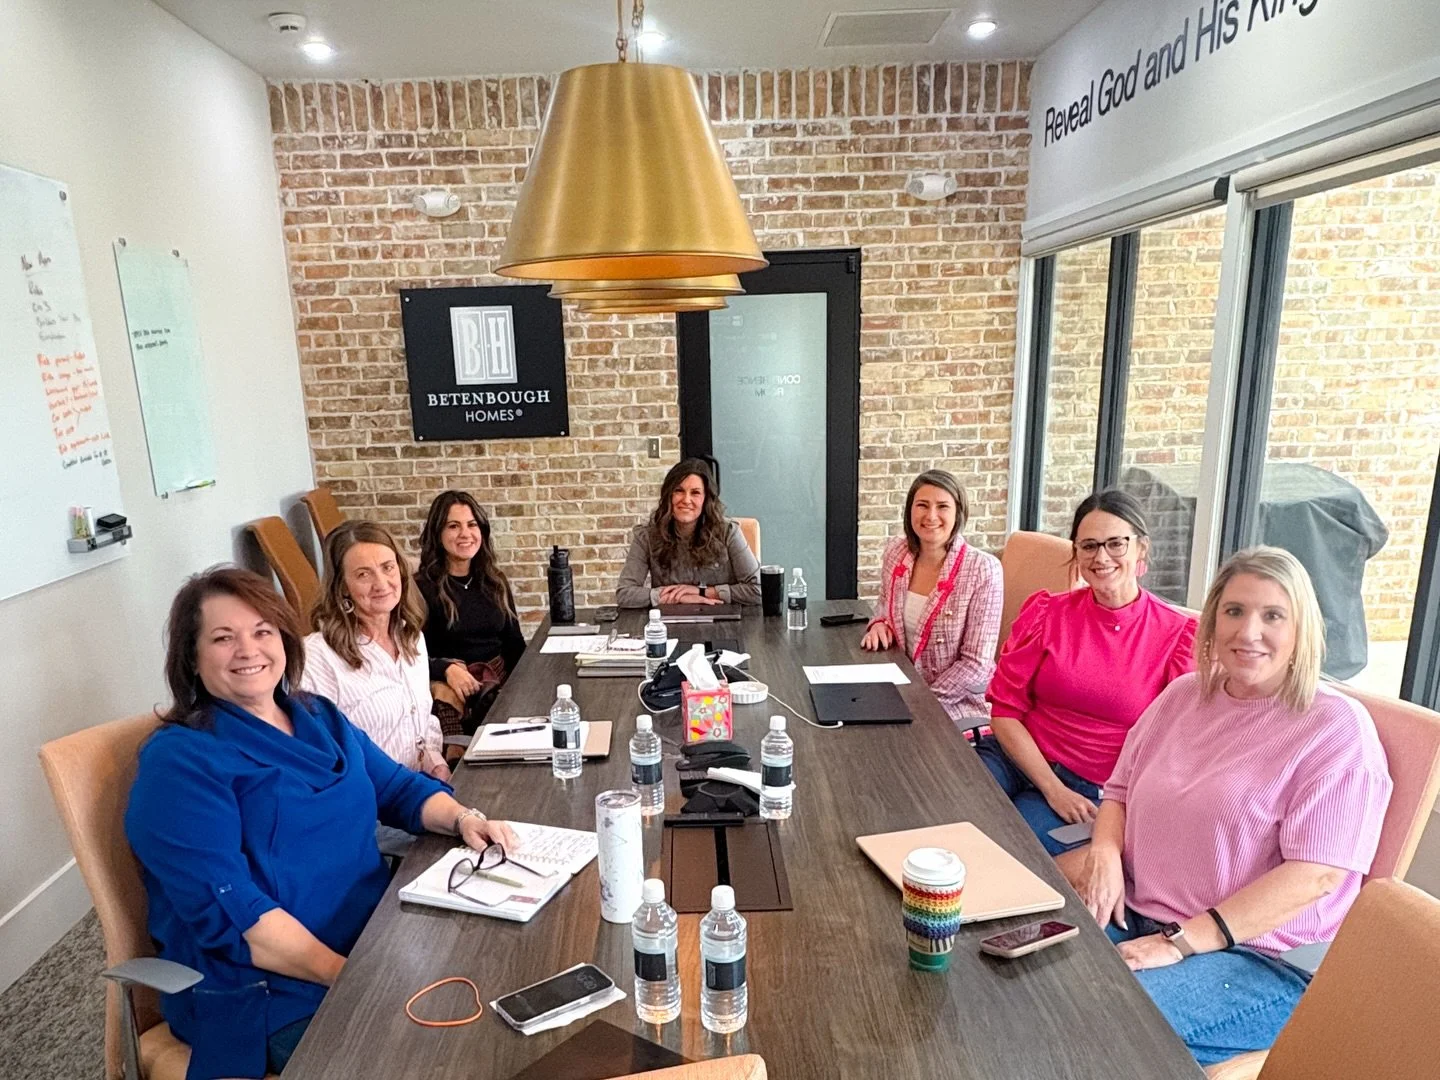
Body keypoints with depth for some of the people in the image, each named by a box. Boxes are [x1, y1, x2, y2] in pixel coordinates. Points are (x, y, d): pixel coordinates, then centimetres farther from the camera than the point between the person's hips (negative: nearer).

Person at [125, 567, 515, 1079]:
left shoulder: (320, 717, 10)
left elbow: (398, 787, 16)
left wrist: (462, 818, -5)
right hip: (276, 996, -7)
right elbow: (231, 914, -19)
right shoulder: (180, 760, -12)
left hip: (380, 945, 7)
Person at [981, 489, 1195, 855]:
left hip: (1095, 793, -2)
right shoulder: (1046, 613, 2)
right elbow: (1005, 712, 0)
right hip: (1017, 756, 2)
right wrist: (1054, 790, -11)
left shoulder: (1177, 635, -3)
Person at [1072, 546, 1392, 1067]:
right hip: (1130, 917, 6)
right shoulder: (1184, 694, 9)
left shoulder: (1336, 729, -10)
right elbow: (1121, 790, 16)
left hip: (1258, 958, -5)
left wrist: (1182, 942, -21)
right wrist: (1104, 852, -7)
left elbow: (1314, 875, -18)